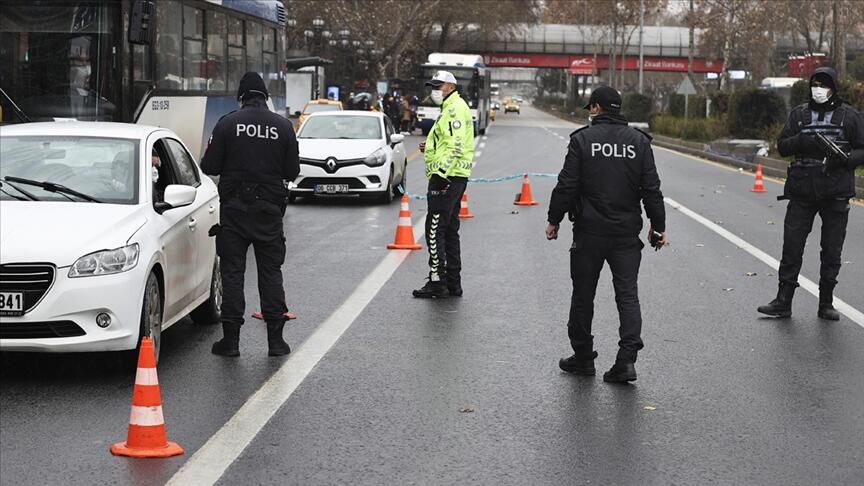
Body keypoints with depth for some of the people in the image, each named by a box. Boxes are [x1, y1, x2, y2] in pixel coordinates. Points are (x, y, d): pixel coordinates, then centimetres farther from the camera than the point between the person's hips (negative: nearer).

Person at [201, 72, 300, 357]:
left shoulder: (227, 124, -5)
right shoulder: (283, 126, 0)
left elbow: (209, 167, -6)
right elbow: (292, 172, 1)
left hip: (234, 210, -1)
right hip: (270, 210, 1)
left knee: (232, 272, 4)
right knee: (271, 271, 8)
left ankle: (231, 339, 3)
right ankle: (276, 339, 6)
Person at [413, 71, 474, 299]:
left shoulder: (455, 108, -12)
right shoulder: (451, 108, 21)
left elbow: (455, 146, -22)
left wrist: (441, 173, -26)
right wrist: (430, 147, 12)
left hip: (447, 178, -11)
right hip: (455, 177, 11)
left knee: (435, 230, -10)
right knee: (449, 230, 14)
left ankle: (437, 282, -9)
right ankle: (453, 283, 18)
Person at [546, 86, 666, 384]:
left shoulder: (582, 139, -5)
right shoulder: (639, 141, 3)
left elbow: (567, 186, -8)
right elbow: (651, 189, 2)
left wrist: (554, 220, 2)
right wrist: (658, 226, 9)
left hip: (589, 231, -2)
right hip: (627, 234, 2)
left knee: (583, 294, 11)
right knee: (628, 295, 3)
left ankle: (583, 356, 19)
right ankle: (627, 359, -9)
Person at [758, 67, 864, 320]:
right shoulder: (799, 114, 8)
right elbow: (782, 145, 7)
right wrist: (801, 142, -14)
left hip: (836, 194, -1)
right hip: (802, 192, 1)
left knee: (832, 252, 5)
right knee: (791, 248, 0)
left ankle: (826, 304, 16)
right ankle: (783, 302, 7)